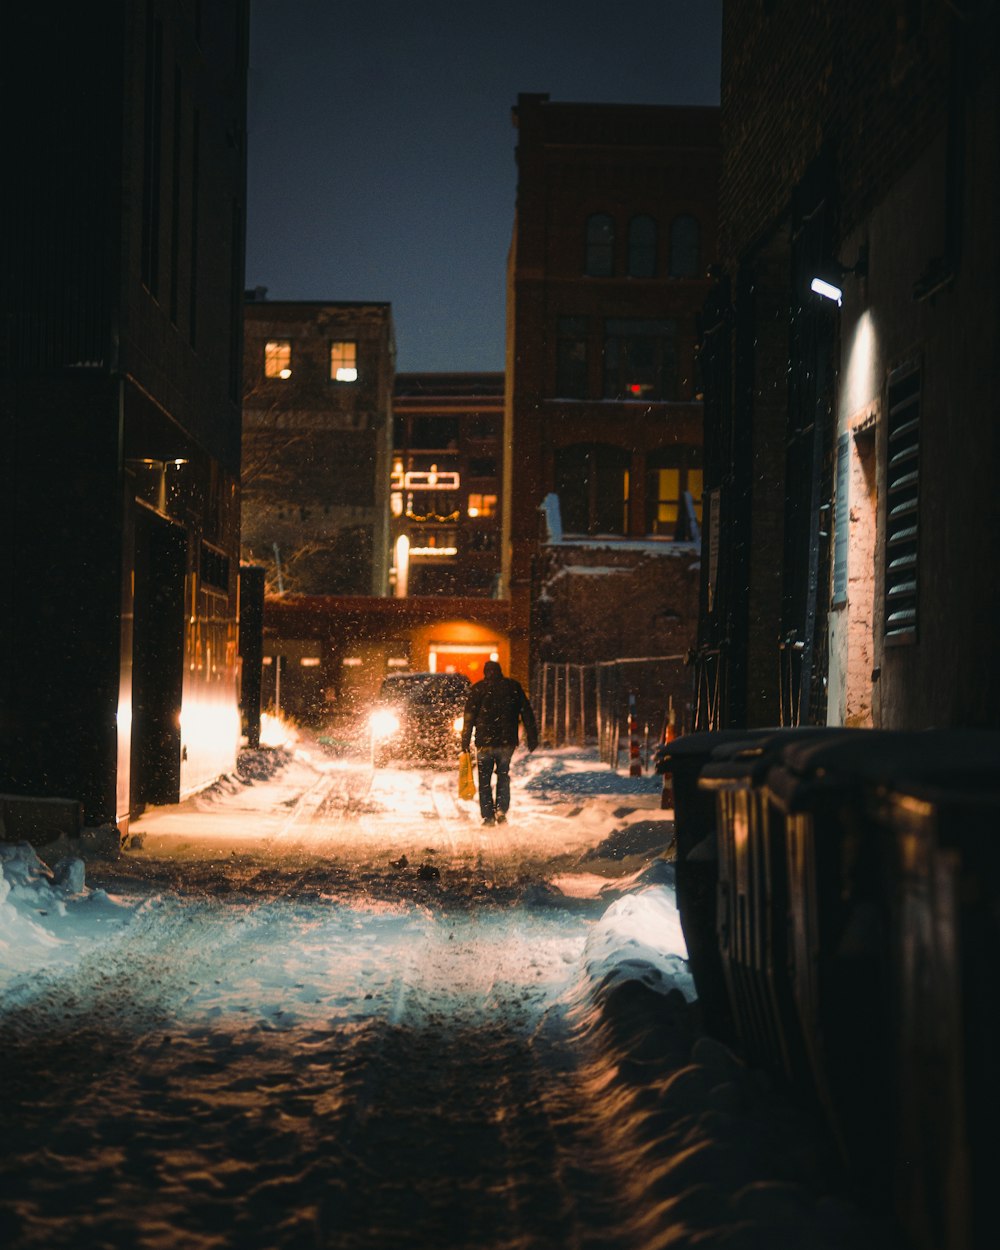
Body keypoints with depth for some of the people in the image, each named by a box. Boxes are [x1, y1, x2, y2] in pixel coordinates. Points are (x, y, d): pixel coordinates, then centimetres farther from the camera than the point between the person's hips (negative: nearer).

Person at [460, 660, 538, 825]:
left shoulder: (478, 689, 0)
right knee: (503, 776, 17)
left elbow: (469, 718, -3)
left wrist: (465, 743, -1)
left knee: (485, 780, 7)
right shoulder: (514, 687, 6)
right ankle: (501, 809, 0)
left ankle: (488, 816, 2)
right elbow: (527, 714, 6)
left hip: (484, 742, -2)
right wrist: (532, 738, 9)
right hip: (507, 741, 2)